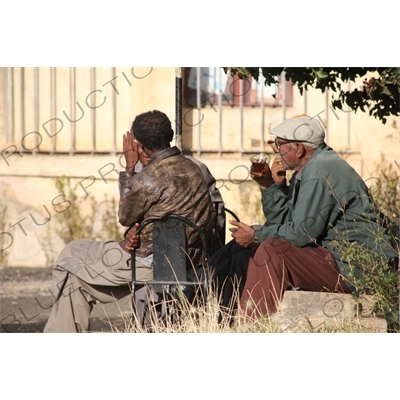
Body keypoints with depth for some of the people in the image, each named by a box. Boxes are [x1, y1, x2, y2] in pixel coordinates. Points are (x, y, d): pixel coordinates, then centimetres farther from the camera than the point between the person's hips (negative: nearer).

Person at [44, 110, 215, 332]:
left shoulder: (149, 178, -21)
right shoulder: (192, 169, 6)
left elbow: (126, 217, -3)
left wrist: (129, 168, 2)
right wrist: (137, 230, -4)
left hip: (154, 262, -9)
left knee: (70, 258, 9)